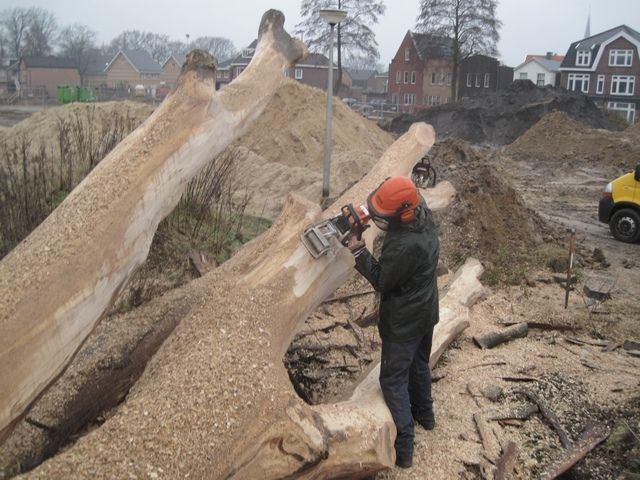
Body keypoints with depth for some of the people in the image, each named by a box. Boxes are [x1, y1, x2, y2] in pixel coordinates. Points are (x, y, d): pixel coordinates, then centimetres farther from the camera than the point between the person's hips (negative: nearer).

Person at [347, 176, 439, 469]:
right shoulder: (423, 213, -12)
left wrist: (359, 251, -15)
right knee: (418, 364, 28)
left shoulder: (405, 246, -36)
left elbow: (381, 281, -23)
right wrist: (365, 215, -6)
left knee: (393, 380, 4)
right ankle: (424, 414, 49)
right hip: (425, 312, 9)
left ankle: (403, 449, 10)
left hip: (403, 322, -9)